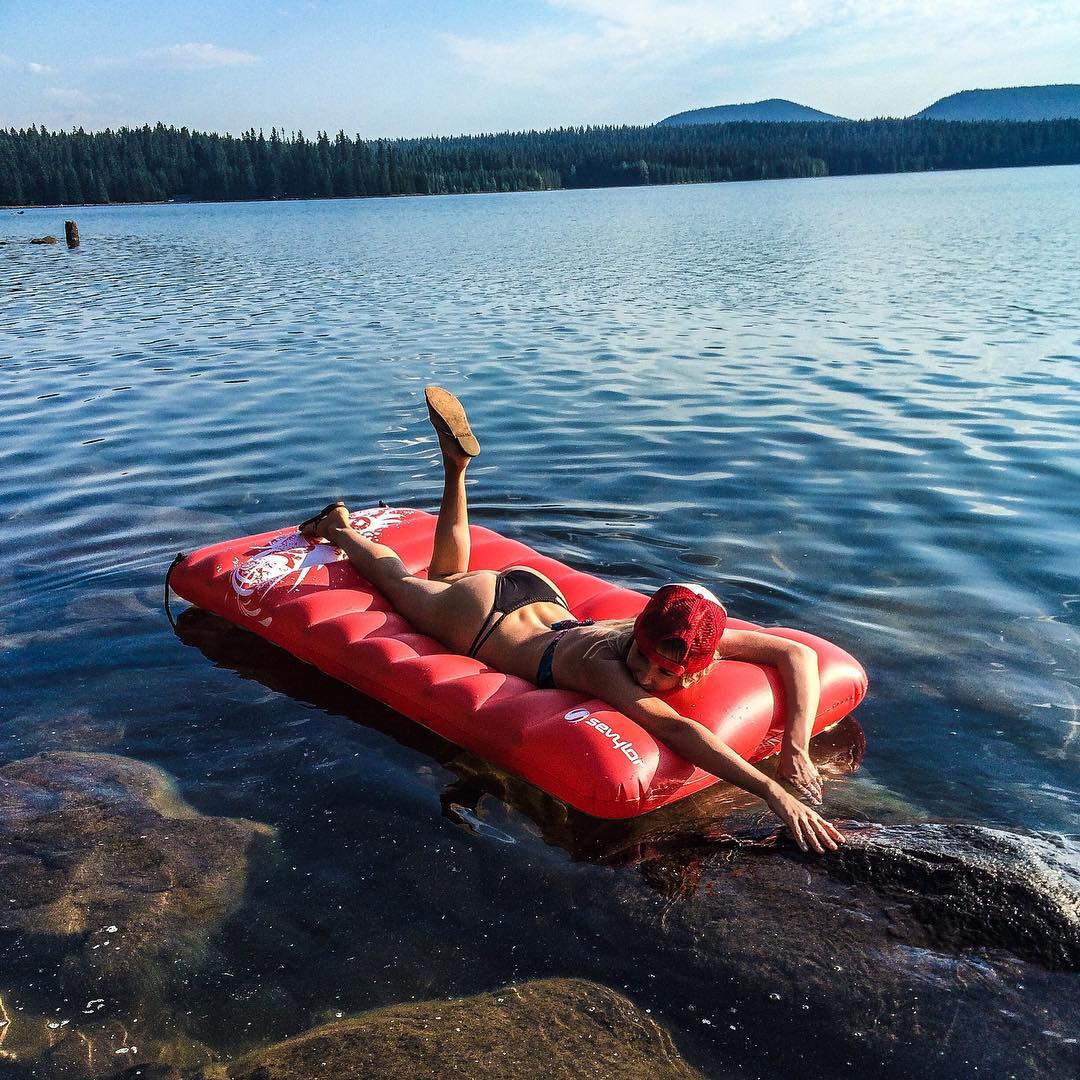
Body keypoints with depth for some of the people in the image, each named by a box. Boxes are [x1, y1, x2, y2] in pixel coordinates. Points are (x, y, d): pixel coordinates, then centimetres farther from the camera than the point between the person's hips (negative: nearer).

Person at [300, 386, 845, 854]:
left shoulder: (698, 640, -32)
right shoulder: (602, 663, -47)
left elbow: (800, 654, -31)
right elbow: (674, 730, -62)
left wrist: (796, 748, -45)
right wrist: (774, 792, -69)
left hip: (536, 593, 5)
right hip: (479, 617, -4)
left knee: (444, 576, 36)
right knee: (401, 580, 27)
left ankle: (457, 465, 44)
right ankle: (338, 527, 51)